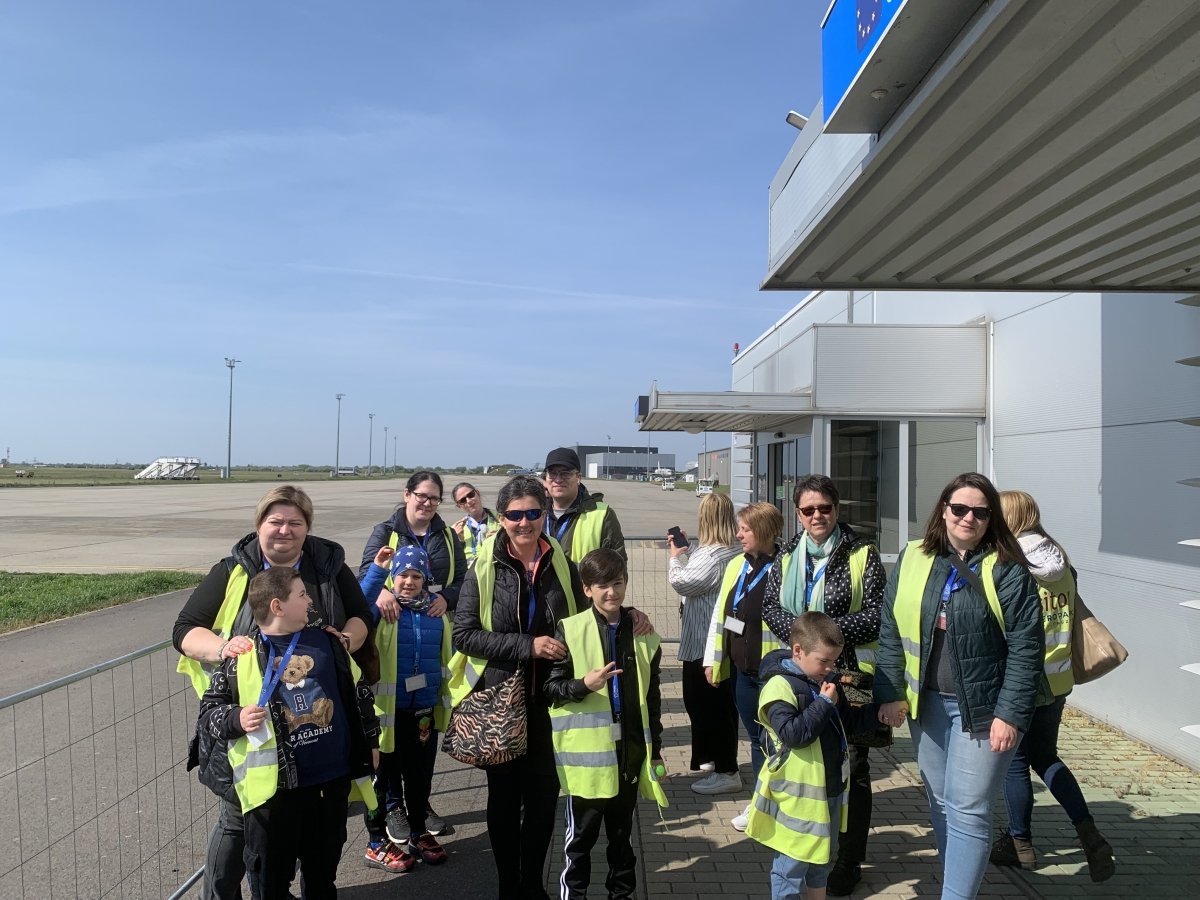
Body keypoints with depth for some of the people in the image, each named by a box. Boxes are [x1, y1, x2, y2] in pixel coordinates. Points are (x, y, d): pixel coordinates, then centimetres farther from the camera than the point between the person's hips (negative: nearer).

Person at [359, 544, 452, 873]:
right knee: (385, 774, 9)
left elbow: (445, 658, 10)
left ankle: (418, 833, 35)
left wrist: (444, 701, 11)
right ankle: (378, 843, 23)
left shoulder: (436, 613, 3)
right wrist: (378, 570, -38)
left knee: (420, 773, 17)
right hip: (387, 709, -4)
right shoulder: (382, 608, -9)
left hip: (423, 710, 4)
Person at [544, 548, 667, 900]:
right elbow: (551, 688, -7)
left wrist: (656, 749, 10)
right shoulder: (570, 630, -9)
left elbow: (652, 696, 9)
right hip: (586, 752, -3)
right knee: (581, 834, 10)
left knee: (622, 831, 19)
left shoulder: (642, 632, 2)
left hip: (630, 750, 3)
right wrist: (584, 684, -24)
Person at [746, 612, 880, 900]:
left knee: (823, 856, 23)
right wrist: (824, 703, -25)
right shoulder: (780, 686, -21)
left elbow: (847, 721, 19)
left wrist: (879, 713, 6)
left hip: (830, 789, 8)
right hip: (797, 794, -8)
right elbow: (792, 733, -29)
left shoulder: (826, 683, 6)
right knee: (793, 862, 4)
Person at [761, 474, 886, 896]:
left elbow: (876, 616, -12)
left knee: (850, 767, 7)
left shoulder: (862, 553, -8)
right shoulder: (787, 555, 7)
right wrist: (801, 633, -15)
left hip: (850, 675, -4)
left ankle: (848, 863, 22)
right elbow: (770, 605, 3)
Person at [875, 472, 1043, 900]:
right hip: (927, 703, 4)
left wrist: (1011, 714, -13)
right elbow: (890, 631, 5)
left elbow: (1026, 648, -10)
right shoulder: (912, 560, 2)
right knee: (940, 803, 16)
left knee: (967, 810, -2)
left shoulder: (1008, 571, -8)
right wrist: (890, 693, 2)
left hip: (982, 709, -4)